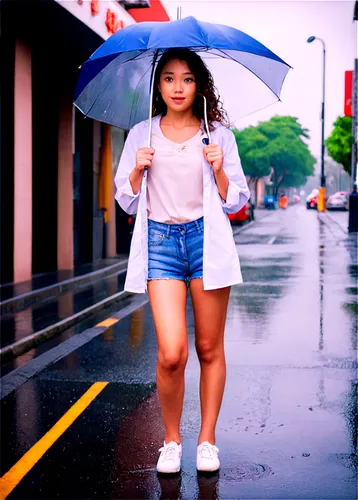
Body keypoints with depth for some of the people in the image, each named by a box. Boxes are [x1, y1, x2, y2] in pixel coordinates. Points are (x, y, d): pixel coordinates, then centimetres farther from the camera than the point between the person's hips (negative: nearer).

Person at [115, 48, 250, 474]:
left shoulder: (218, 134, 8)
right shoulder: (141, 135, 10)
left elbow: (236, 201, 8)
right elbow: (126, 201, 13)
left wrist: (219, 171, -9)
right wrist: (138, 170, -5)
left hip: (207, 240, 0)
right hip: (161, 242, 0)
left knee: (209, 348, 5)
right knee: (171, 354, -11)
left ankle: (207, 440, 21)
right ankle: (171, 441, 11)